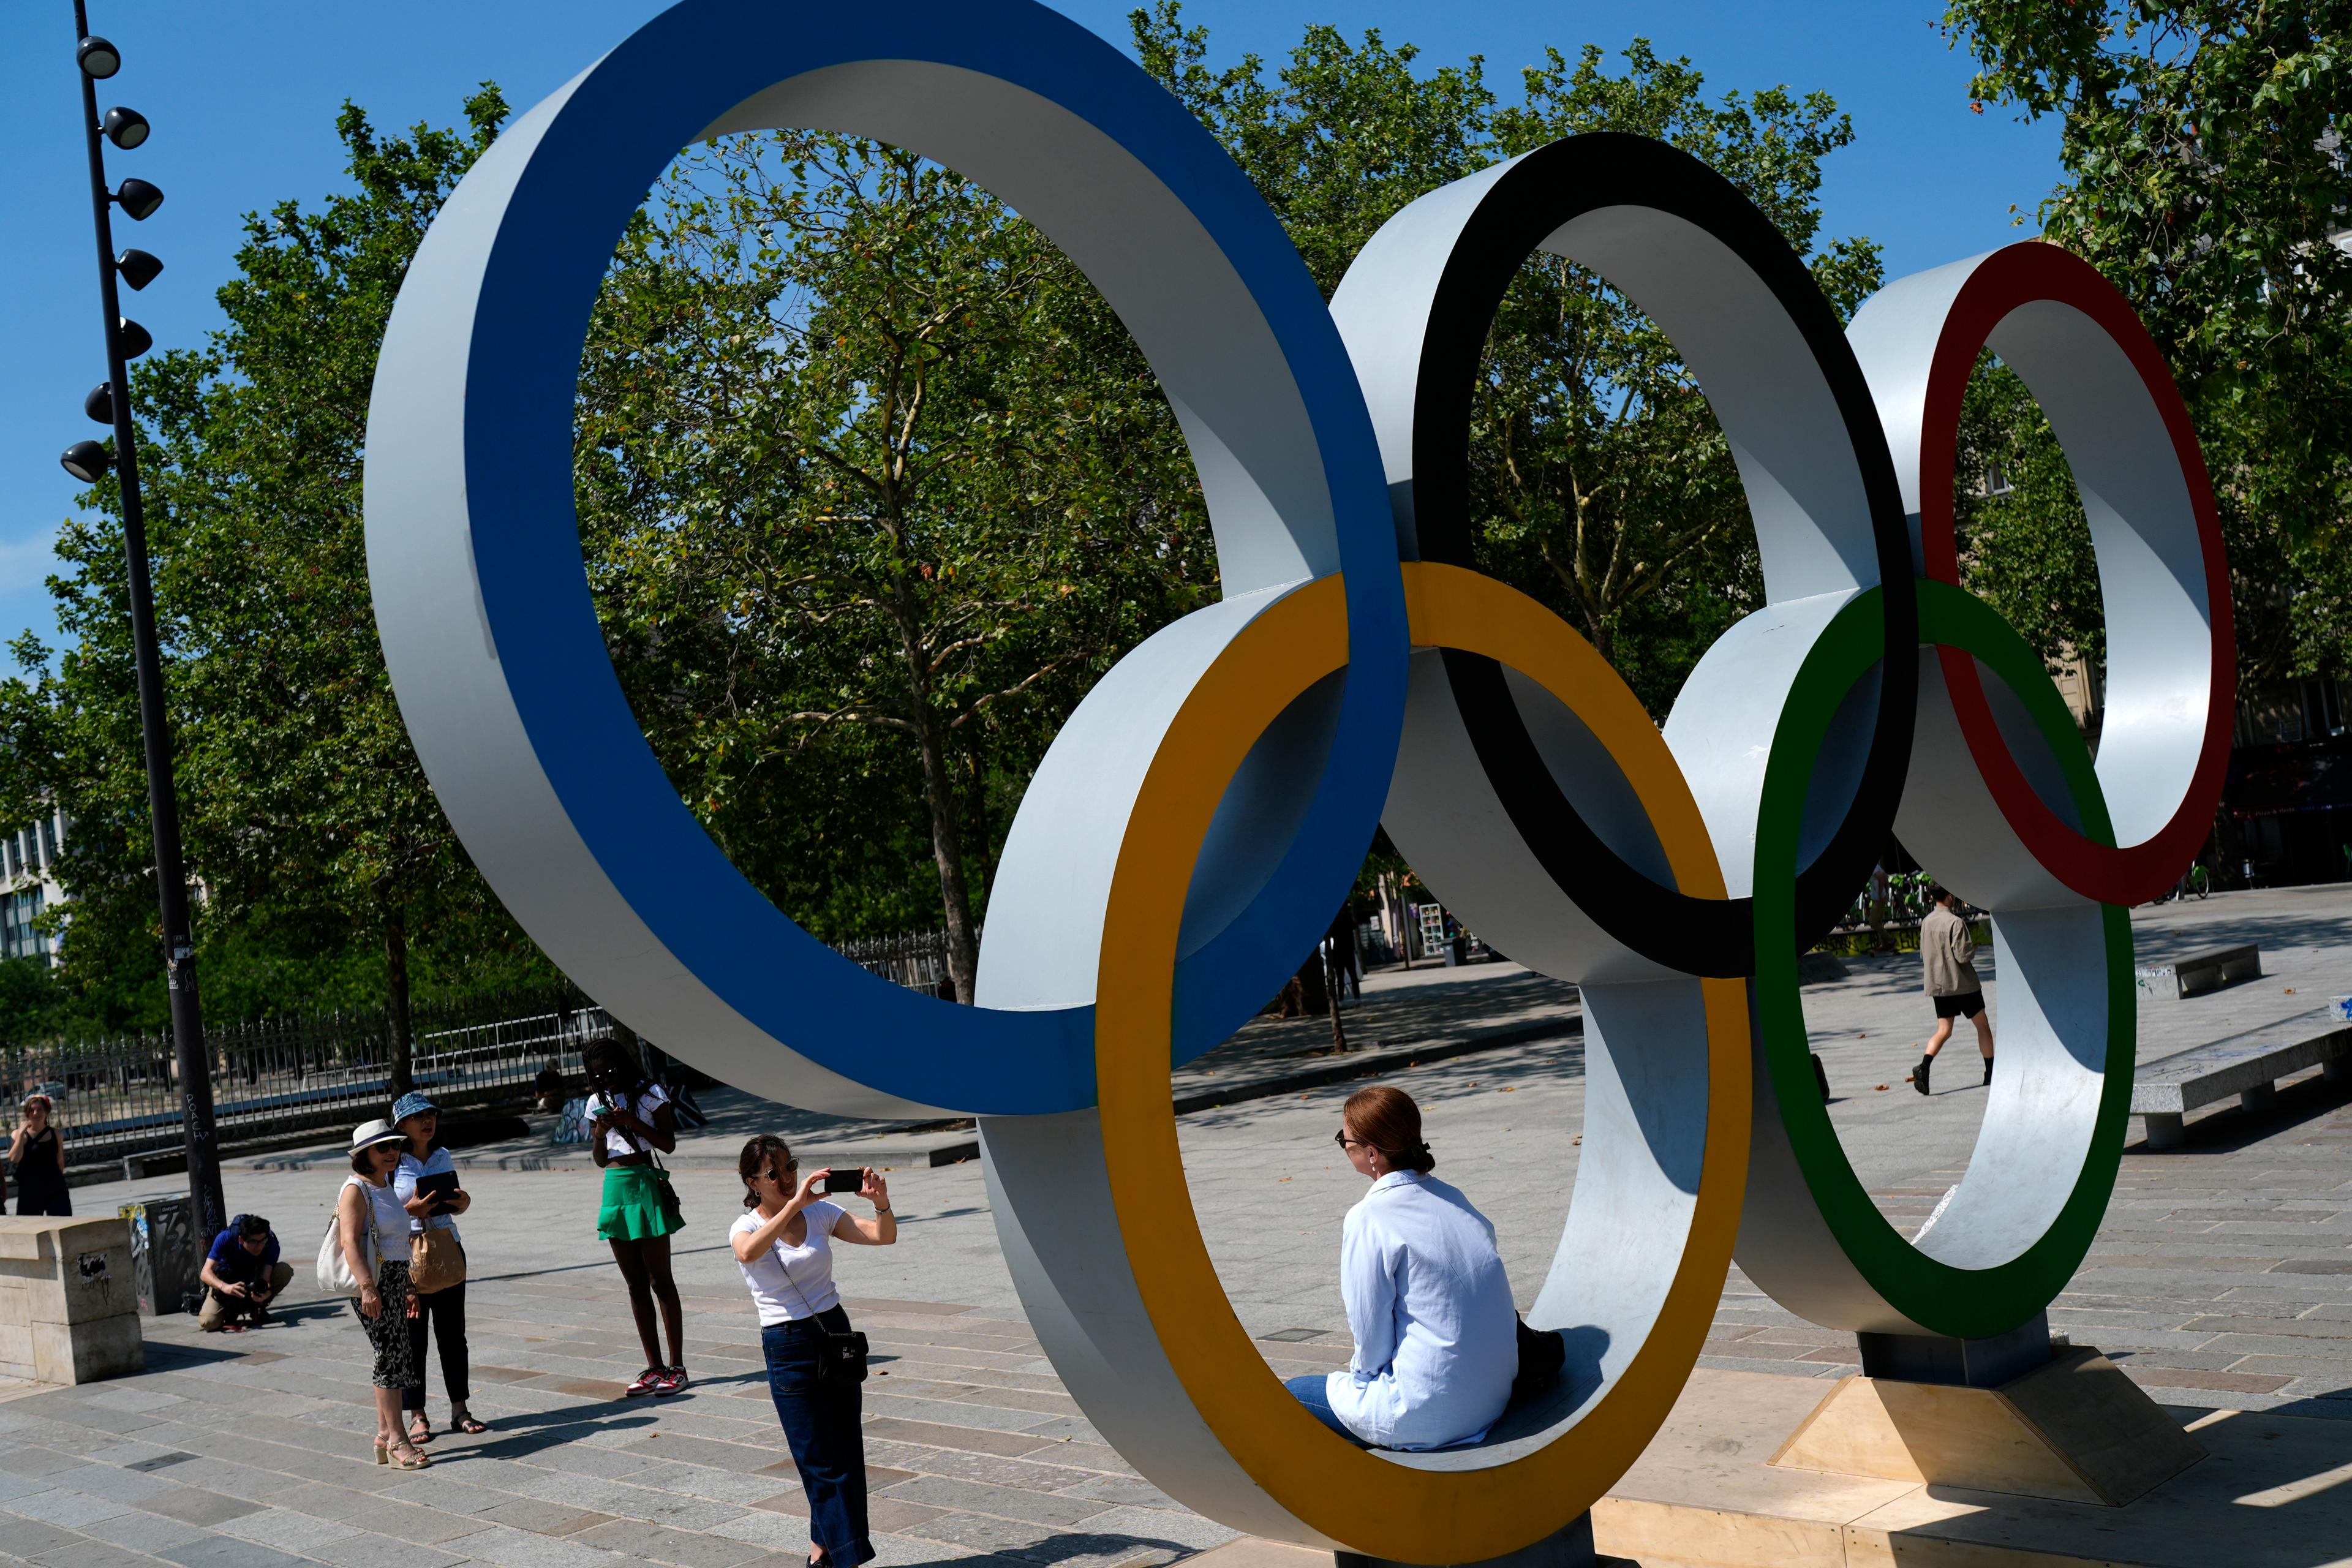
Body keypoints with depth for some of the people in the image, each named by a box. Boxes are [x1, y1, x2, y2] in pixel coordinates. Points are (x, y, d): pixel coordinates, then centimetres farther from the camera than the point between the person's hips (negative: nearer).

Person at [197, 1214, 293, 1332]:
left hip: (254, 1280, 2)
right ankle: (232, 1308, 9)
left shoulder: (270, 1244, -26)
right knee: (208, 1323, -26)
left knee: (285, 1271, -27)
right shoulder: (226, 1239, -29)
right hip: (226, 1281, -1)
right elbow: (206, 1273, -32)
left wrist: (265, 1293, -56)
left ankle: (256, 1308, -6)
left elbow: (265, 1278, -32)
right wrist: (225, 1287, -52)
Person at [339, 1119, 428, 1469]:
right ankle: (396, 1439, -6)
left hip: (395, 1281, 9)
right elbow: (351, 1242, -21)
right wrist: (367, 1287, -31)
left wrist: (407, 1289, 27)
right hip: (373, 1284, -9)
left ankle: (385, 1435, 17)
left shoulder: (385, 1186, 17)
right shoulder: (356, 1190, -10)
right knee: (391, 1355, -9)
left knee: (394, 1358, 10)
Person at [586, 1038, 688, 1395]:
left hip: (646, 1185, -5)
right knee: (635, 1285, 7)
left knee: (660, 1281, -3)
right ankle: (655, 1367, 13)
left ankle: (677, 1366, 2)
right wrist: (600, 1131, -6)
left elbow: (669, 1145, -4)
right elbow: (600, 1159, 13)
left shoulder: (649, 1094, -2)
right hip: (615, 1189, 5)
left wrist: (632, 1122, -14)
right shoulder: (597, 1103, 11)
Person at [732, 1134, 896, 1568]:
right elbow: (749, 1252, -32)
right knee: (821, 1459, -3)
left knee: (845, 1451, 7)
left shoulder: (820, 1213, 4)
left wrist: (881, 1203, -22)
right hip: (787, 1346, -4)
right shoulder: (747, 1227, -6)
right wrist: (794, 1204, -39)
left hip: (836, 1333, 4)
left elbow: (884, 1237, -2)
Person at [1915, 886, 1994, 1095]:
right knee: (1983, 1025, 11)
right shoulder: (1955, 923, -17)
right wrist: (1973, 946, -1)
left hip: (1937, 984, 6)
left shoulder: (1926, 922, 6)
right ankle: (1991, 1073, 17)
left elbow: (1924, 954, 14)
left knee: (1944, 1031, 6)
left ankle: (1924, 1066, -18)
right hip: (1961, 983, -6)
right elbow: (1963, 955, -20)